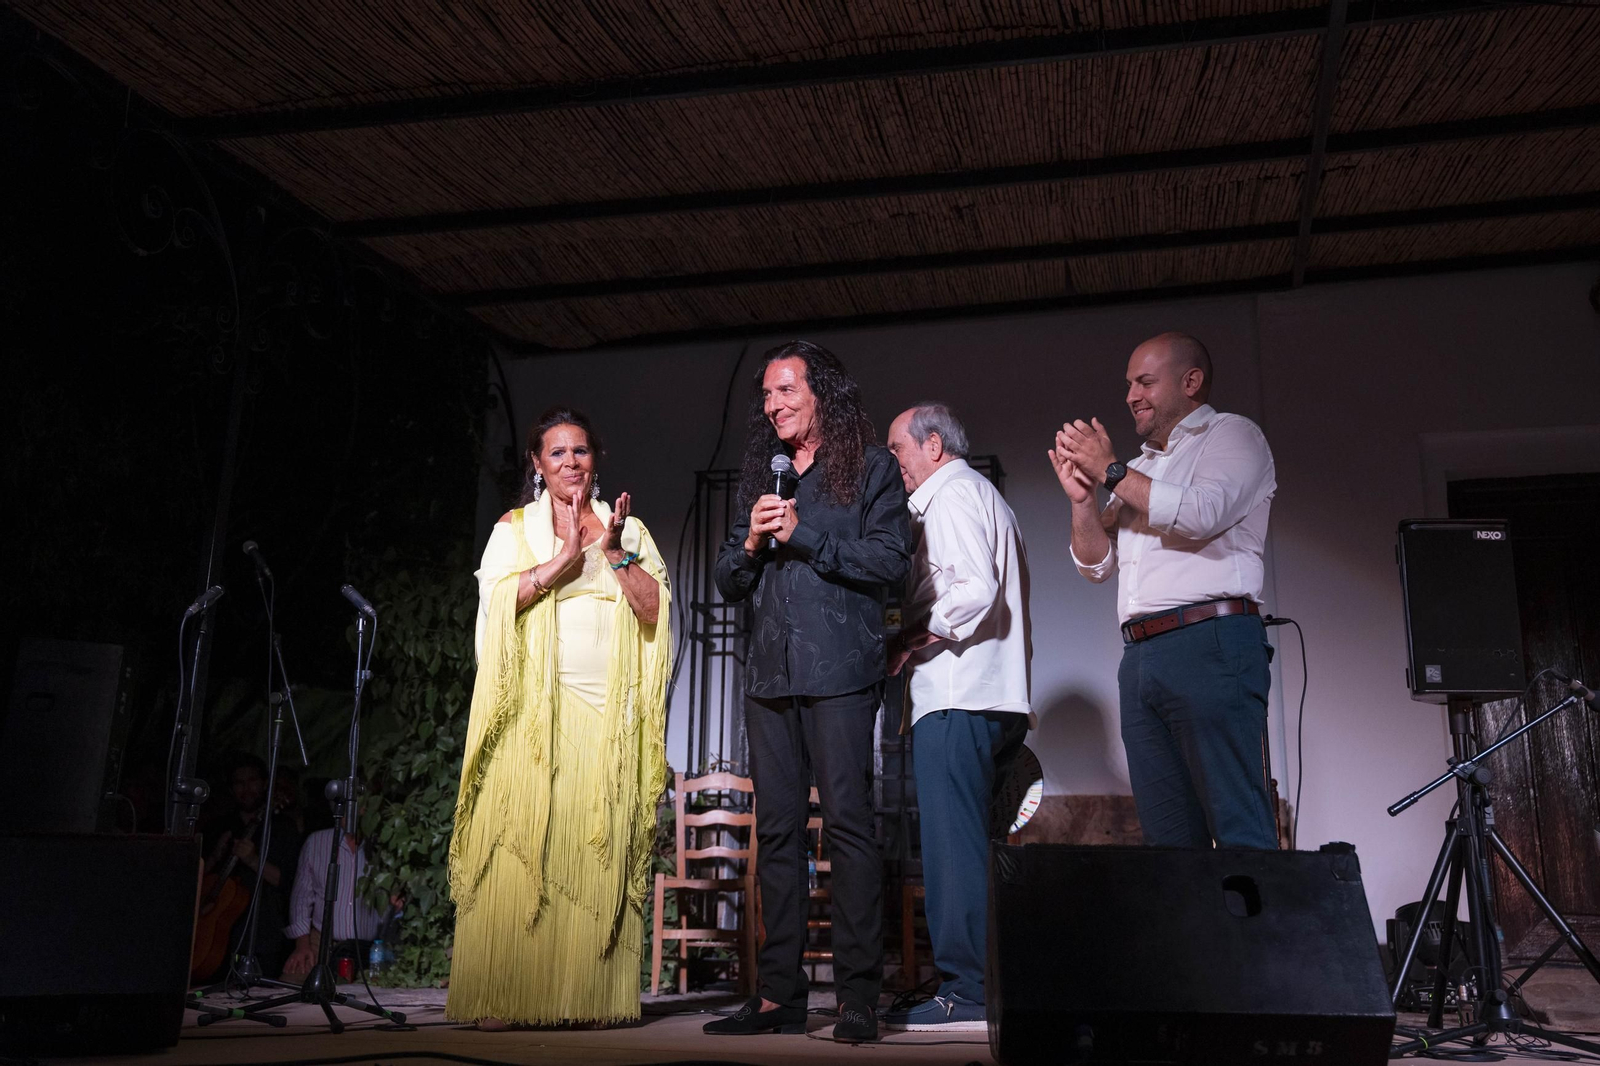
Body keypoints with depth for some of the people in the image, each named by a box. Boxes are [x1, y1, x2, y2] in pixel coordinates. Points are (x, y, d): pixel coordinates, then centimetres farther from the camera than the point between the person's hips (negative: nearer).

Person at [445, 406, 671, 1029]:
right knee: (521, 848, -7)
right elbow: (497, 601, -5)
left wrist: (616, 552, -4)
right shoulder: (514, 529, 13)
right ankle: (505, 998, -3)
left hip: (609, 714, 2)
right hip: (536, 710, -1)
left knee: (600, 851, -2)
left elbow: (656, 609, 6)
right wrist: (566, 555, -12)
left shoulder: (629, 529, 18)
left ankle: (592, 995, 2)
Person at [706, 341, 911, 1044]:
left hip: (839, 671, -5)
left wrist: (802, 535, -10)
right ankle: (779, 995, 11)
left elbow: (891, 559, -7)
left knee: (847, 822, -8)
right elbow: (728, 583, 19)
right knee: (776, 828, 5)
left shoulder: (870, 468, 5)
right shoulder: (761, 477, 20)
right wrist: (752, 542, -1)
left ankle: (859, 996, -3)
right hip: (769, 673, 5)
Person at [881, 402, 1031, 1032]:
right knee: (970, 845, 10)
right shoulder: (981, 494, 27)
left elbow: (975, 590, -19)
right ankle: (986, 984, 14)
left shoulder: (953, 492, -4)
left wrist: (910, 642, -10)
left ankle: (966, 993, -7)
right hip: (994, 699, 10)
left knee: (953, 845, -9)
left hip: (954, 701, -10)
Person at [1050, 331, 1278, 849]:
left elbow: (1201, 513, -12)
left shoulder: (1232, 434, 7)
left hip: (1209, 647, -7)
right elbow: (1097, 564, 21)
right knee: (1167, 835, 4)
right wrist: (1082, 498, 4)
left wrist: (1111, 471, -4)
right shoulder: (1141, 467, 26)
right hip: (1140, 657, 7)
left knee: (1238, 825, -12)